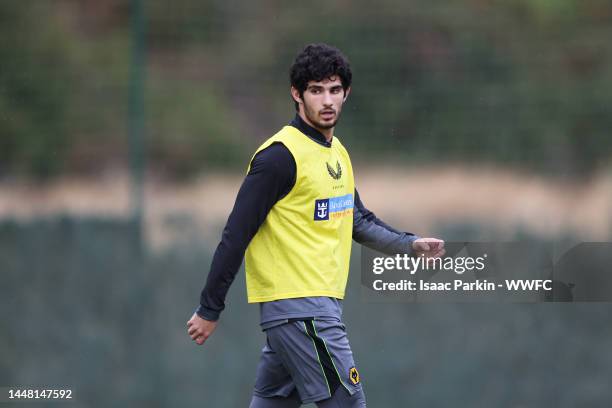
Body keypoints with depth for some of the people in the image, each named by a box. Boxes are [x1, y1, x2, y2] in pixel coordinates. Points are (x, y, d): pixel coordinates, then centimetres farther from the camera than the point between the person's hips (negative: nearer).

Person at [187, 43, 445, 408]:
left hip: (321, 305, 9)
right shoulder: (280, 156, -14)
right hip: (296, 305, -9)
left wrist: (410, 244, 9)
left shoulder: (338, 152, 14)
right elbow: (237, 235, -14)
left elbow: (359, 221, 25)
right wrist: (209, 310, -13)